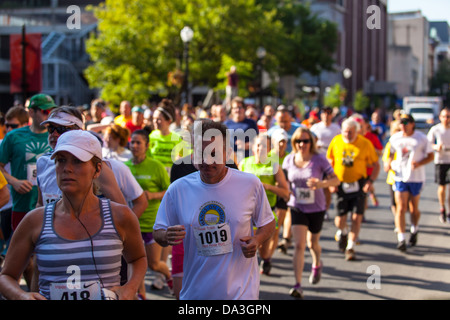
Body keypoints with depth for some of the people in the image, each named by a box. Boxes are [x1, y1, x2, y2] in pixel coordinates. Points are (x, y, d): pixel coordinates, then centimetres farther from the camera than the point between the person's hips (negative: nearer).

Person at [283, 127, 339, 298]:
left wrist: (321, 184, -30)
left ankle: (317, 264, 53)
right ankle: (297, 285, -13)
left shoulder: (319, 159, -13)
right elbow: (284, 180, 14)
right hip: (297, 208, 1)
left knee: (312, 243, 17)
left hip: (316, 208, 0)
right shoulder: (289, 160, -4)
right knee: (299, 245, -13)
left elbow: (336, 180, -11)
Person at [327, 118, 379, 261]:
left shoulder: (365, 144, -6)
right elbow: (329, 162, 9)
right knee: (340, 219, 3)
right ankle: (342, 232, 38)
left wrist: (370, 181, -13)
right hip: (340, 185, 1)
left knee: (357, 217, -7)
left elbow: (376, 165, 1)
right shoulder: (336, 141, -1)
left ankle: (350, 248, 5)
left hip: (358, 185, -1)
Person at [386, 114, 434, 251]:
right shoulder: (395, 138, 4)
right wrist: (388, 162, -4)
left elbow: (431, 156, -1)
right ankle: (401, 239, -8)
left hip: (416, 178, -1)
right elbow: (391, 153, 18)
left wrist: (419, 163, -18)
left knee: (414, 209, 9)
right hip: (400, 177, 1)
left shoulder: (422, 138, -5)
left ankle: (414, 231, 37)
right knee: (401, 208, -8)